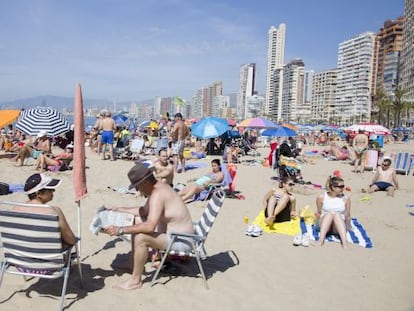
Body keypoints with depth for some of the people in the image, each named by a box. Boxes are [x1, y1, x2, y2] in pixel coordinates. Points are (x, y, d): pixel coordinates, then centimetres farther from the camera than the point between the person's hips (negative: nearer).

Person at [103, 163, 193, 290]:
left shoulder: (157, 194, -25)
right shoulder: (158, 187, 6)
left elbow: (150, 226, -34)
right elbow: (144, 211, 20)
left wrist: (121, 230, -30)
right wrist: (119, 210, 19)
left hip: (181, 241, -11)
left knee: (140, 237, -28)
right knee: (137, 222, 16)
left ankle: (136, 280, -10)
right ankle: (135, 264, 23)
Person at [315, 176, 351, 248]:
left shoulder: (346, 198, -3)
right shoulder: (321, 197, -4)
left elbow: (347, 215, 6)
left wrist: (348, 227, 8)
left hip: (339, 226, 0)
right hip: (324, 225, 0)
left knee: (337, 214, -31)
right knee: (329, 213, -30)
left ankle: (345, 243, -45)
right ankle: (320, 241, -42)